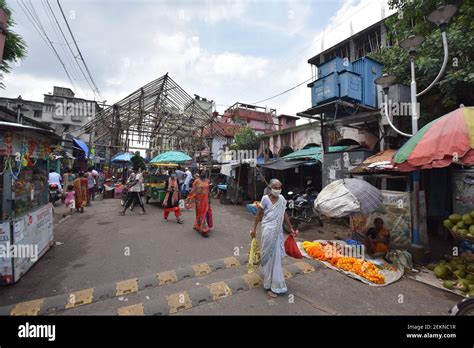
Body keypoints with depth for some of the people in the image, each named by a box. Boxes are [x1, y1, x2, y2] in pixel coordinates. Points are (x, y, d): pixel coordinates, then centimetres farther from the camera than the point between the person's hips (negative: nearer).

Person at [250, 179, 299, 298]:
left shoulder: (282, 199, 1)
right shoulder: (265, 199, -12)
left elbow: (284, 214, 10)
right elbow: (259, 215, -4)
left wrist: (291, 228, 13)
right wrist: (254, 229, -3)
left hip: (278, 231, 5)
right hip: (268, 230, -5)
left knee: (276, 255, 17)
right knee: (269, 256, 2)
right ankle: (269, 286, 16)